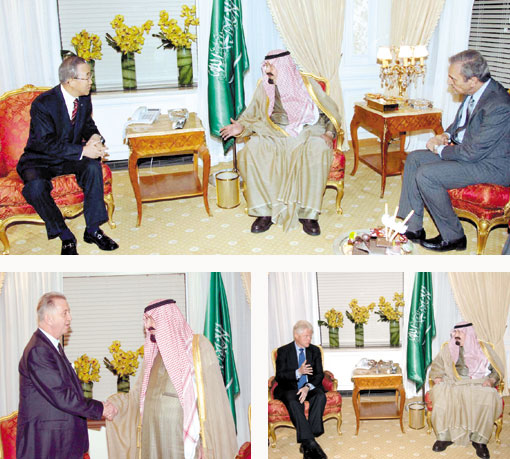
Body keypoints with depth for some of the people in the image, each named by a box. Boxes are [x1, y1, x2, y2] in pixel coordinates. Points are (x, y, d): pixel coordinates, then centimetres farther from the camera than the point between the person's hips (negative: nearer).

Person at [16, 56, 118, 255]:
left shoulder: (84, 99, -3)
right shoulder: (42, 104, -23)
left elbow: (88, 125, 12)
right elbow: (47, 144, -26)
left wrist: (94, 137, -14)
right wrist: (83, 150, -33)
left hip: (70, 158, 5)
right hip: (40, 161, -4)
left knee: (93, 166, -27)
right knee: (36, 187, -35)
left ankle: (92, 229, -17)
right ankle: (66, 236, -18)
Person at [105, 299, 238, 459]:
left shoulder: (199, 347, -5)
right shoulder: (153, 355, 14)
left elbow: (211, 399, -10)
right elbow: (138, 394, 17)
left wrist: (207, 446, -14)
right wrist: (114, 403, -2)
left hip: (183, 438, -5)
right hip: (152, 438, 5)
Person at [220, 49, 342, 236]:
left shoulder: (307, 84, 3)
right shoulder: (264, 88, 9)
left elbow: (331, 112, 8)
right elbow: (253, 116, 14)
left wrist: (329, 133, -10)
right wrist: (242, 127, -8)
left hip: (306, 132, -2)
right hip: (274, 135, 2)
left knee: (317, 149, -37)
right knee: (253, 148, -31)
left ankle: (307, 213, -27)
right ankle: (265, 211, -24)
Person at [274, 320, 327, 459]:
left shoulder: (315, 351, 9)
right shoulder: (283, 351, 0)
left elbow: (319, 374, 2)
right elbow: (279, 377, -7)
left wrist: (308, 387, -18)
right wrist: (298, 372, -24)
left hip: (309, 387, 3)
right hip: (289, 388, -3)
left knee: (320, 396, -30)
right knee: (292, 401, -36)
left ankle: (306, 444, -32)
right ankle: (310, 443, -42)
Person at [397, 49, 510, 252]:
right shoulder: (476, 91, -1)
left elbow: (473, 152, -27)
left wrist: (441, 150, -12)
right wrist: (446, 135, 0)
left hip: (492, 165, -10)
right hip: (467, 150, 10)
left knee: (426, 175, -22)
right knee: (414, 159, 6)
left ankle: (453, 237, -4)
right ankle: (412, 227, 9)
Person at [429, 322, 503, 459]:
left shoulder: (483, 349, 13)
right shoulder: (447, 348, 20)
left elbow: (497, 369, 12)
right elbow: (437, 365, 23)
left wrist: (491, 380, -7)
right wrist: (437, 376, 3)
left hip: (478, 385, -1)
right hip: (452, 384, 1)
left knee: (487, 399, -35)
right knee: (441, 396, -33)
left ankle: (479, 440, -22)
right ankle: (445, 436, -24)